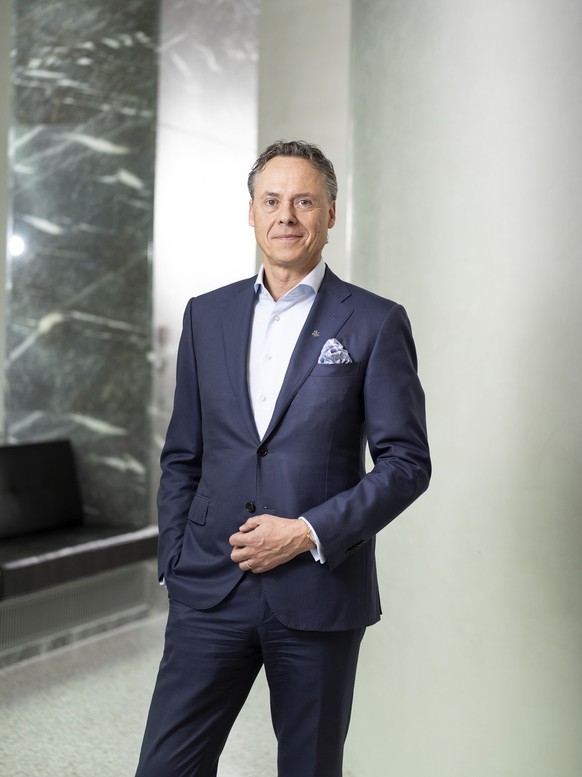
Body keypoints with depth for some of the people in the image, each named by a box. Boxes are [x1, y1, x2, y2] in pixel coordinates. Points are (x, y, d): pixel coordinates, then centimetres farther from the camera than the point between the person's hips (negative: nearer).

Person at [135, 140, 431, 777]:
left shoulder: (375, 323, -2)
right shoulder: (207, 315, 9)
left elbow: (407, 462, -4)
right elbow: (181, 456, 13)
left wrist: (309, 532, -13)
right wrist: (175, 566, 6)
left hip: (320, 593, -2)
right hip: (210, 590, 3)